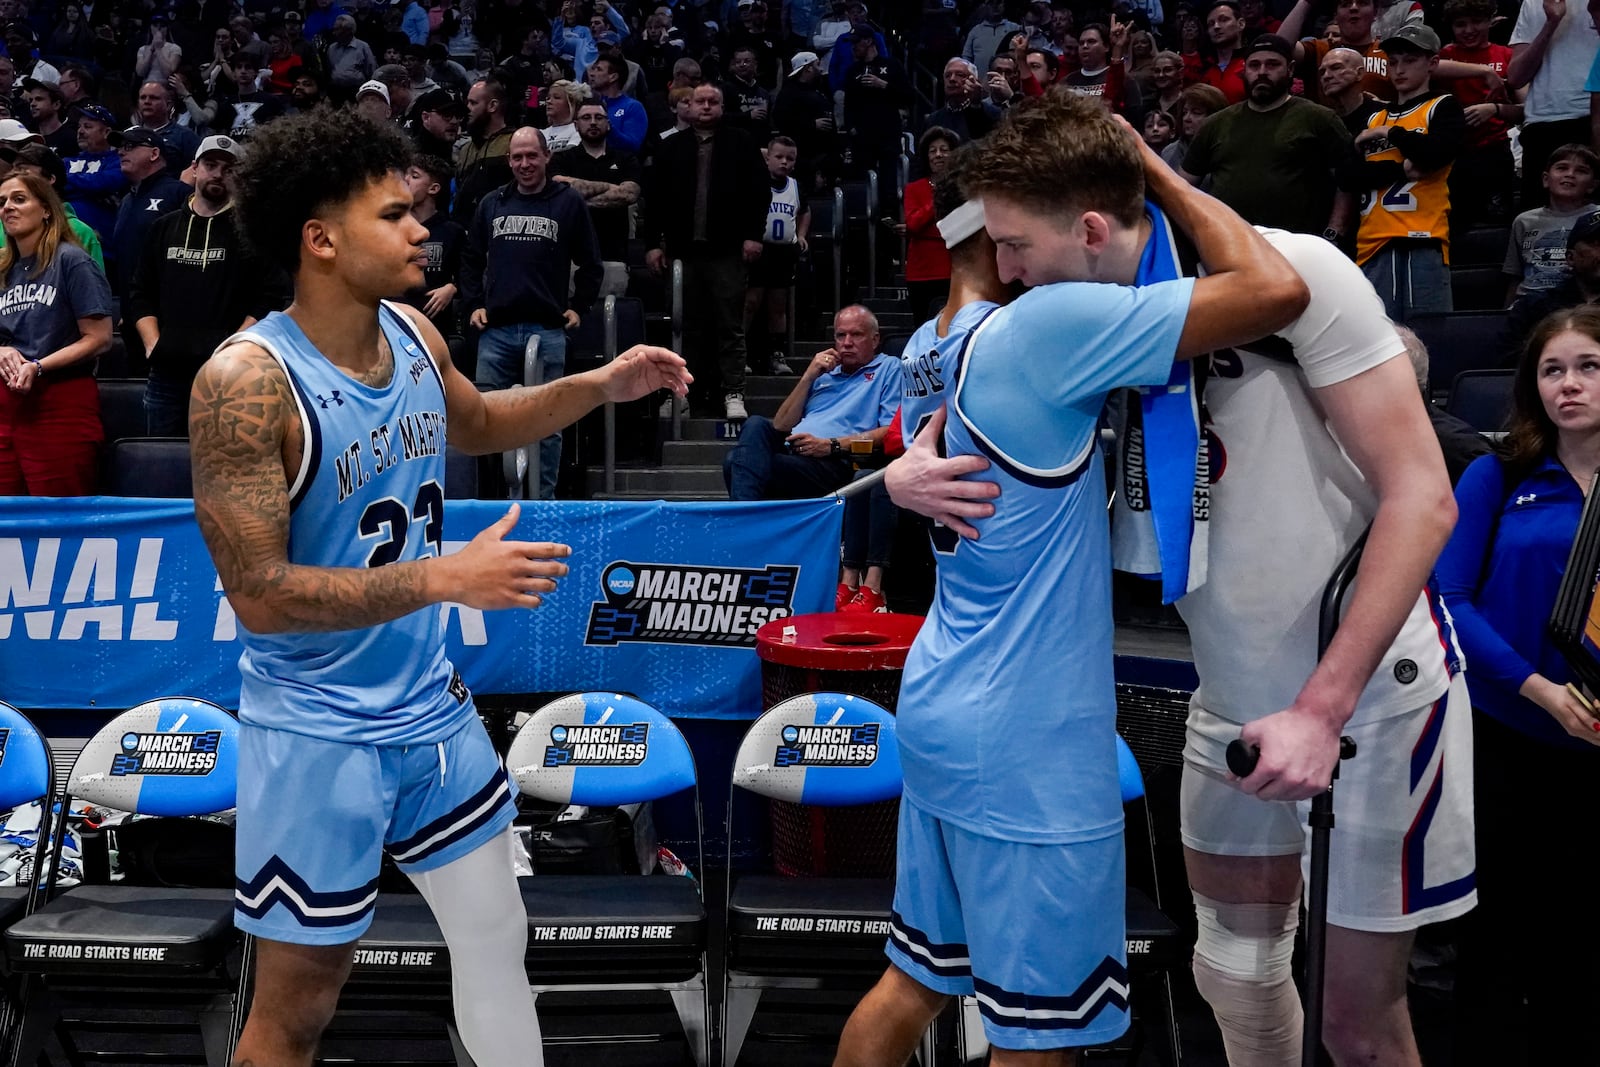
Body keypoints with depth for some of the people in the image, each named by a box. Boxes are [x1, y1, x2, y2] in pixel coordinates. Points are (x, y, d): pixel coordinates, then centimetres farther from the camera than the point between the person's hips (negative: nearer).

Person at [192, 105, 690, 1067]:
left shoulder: (413, 334, -1)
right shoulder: (247, 382, -23)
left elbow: (479, 424, 22)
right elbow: (258, 594, -25)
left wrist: (600, 386, 7)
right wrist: (450, 577, -29)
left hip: (434, 707, 7)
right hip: (319, 734, -7)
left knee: (499, 938, 19)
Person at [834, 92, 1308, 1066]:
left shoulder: (976, 336, 5)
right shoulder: (1057, 322, -22)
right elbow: (1276, 290, -27)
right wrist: (1152, 165, -13)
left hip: (946, 713, 9)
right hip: (1027, 743, -9)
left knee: (917, 983, 20)